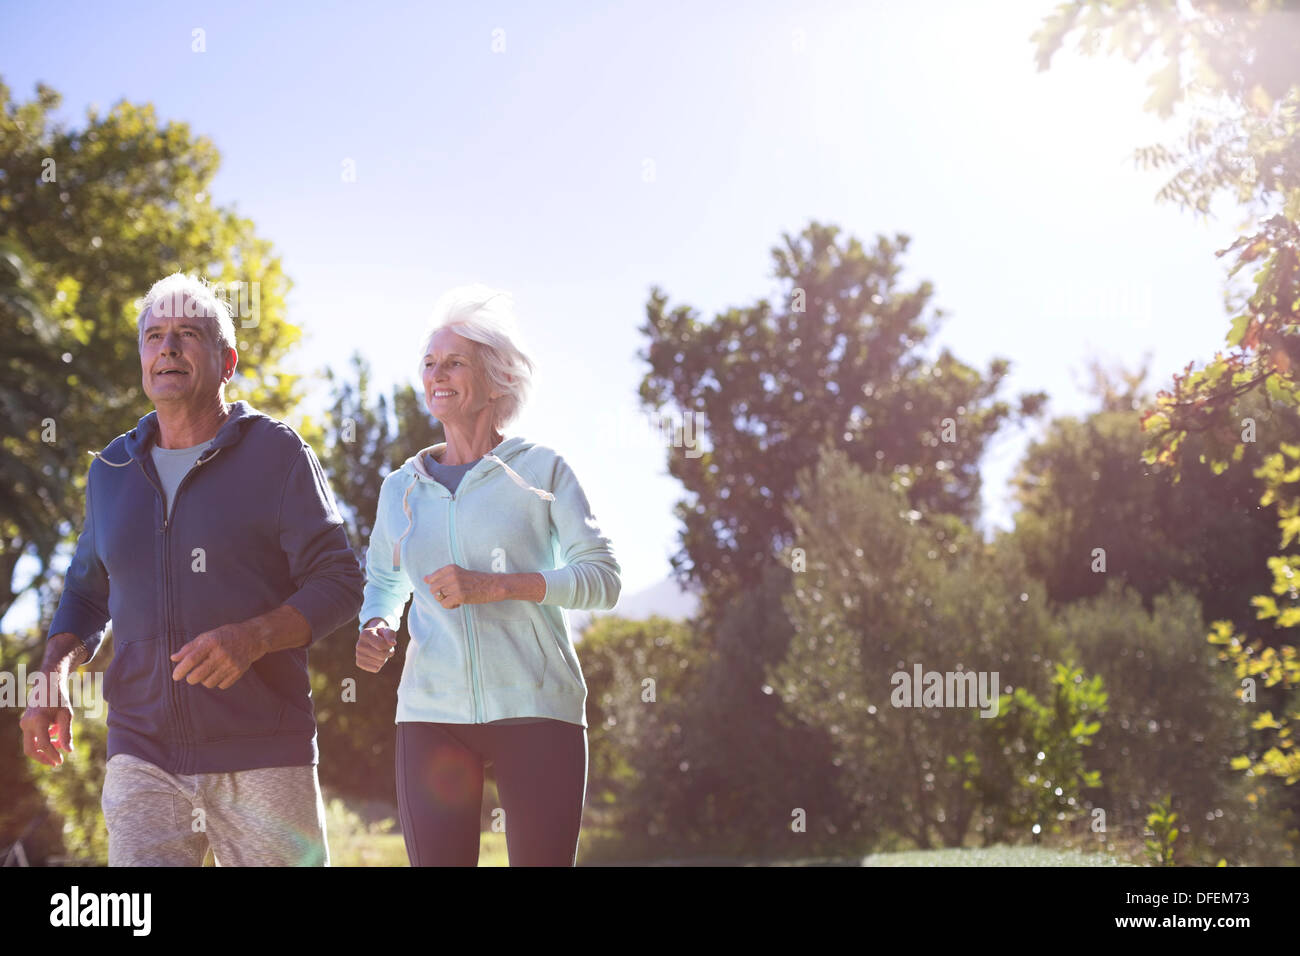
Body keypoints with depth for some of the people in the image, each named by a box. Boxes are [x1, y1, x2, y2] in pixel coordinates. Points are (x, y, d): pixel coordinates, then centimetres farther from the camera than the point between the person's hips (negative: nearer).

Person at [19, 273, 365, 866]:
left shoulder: (277, 454, 1)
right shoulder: (112, 469, 15)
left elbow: (338, 584, -3)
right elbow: (85, 592, 25)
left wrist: (253, 637, -21)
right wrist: (53, 680, 5)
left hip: (262, 752, -3)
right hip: (142, 754, 3)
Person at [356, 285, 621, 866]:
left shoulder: (540, 470, 4)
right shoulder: (401, 489, 14)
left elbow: (603, 578, -2)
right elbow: (382, 581, 27)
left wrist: (495, 585, -14)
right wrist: (375, 628, 3)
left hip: (535, 709, -2)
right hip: (433, 710, 3)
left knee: (543, 860, -5)